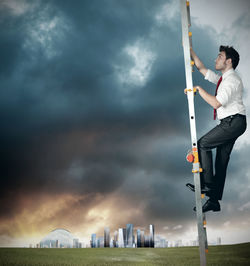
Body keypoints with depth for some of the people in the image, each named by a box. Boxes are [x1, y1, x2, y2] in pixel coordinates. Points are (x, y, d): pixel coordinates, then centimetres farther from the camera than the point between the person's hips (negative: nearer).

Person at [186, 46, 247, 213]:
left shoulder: (232, 80, -13)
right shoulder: (222, 78, 17)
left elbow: (216, 103, -24)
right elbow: (202, 69, 22)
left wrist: (199, 89, -15)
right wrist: (190, 50, 18)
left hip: (234, 122, -9)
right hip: (231, 123, 9)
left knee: (203, 144, -10)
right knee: (222, 160, 8)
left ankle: (207, 185, -6)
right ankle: (214, 200, 12)